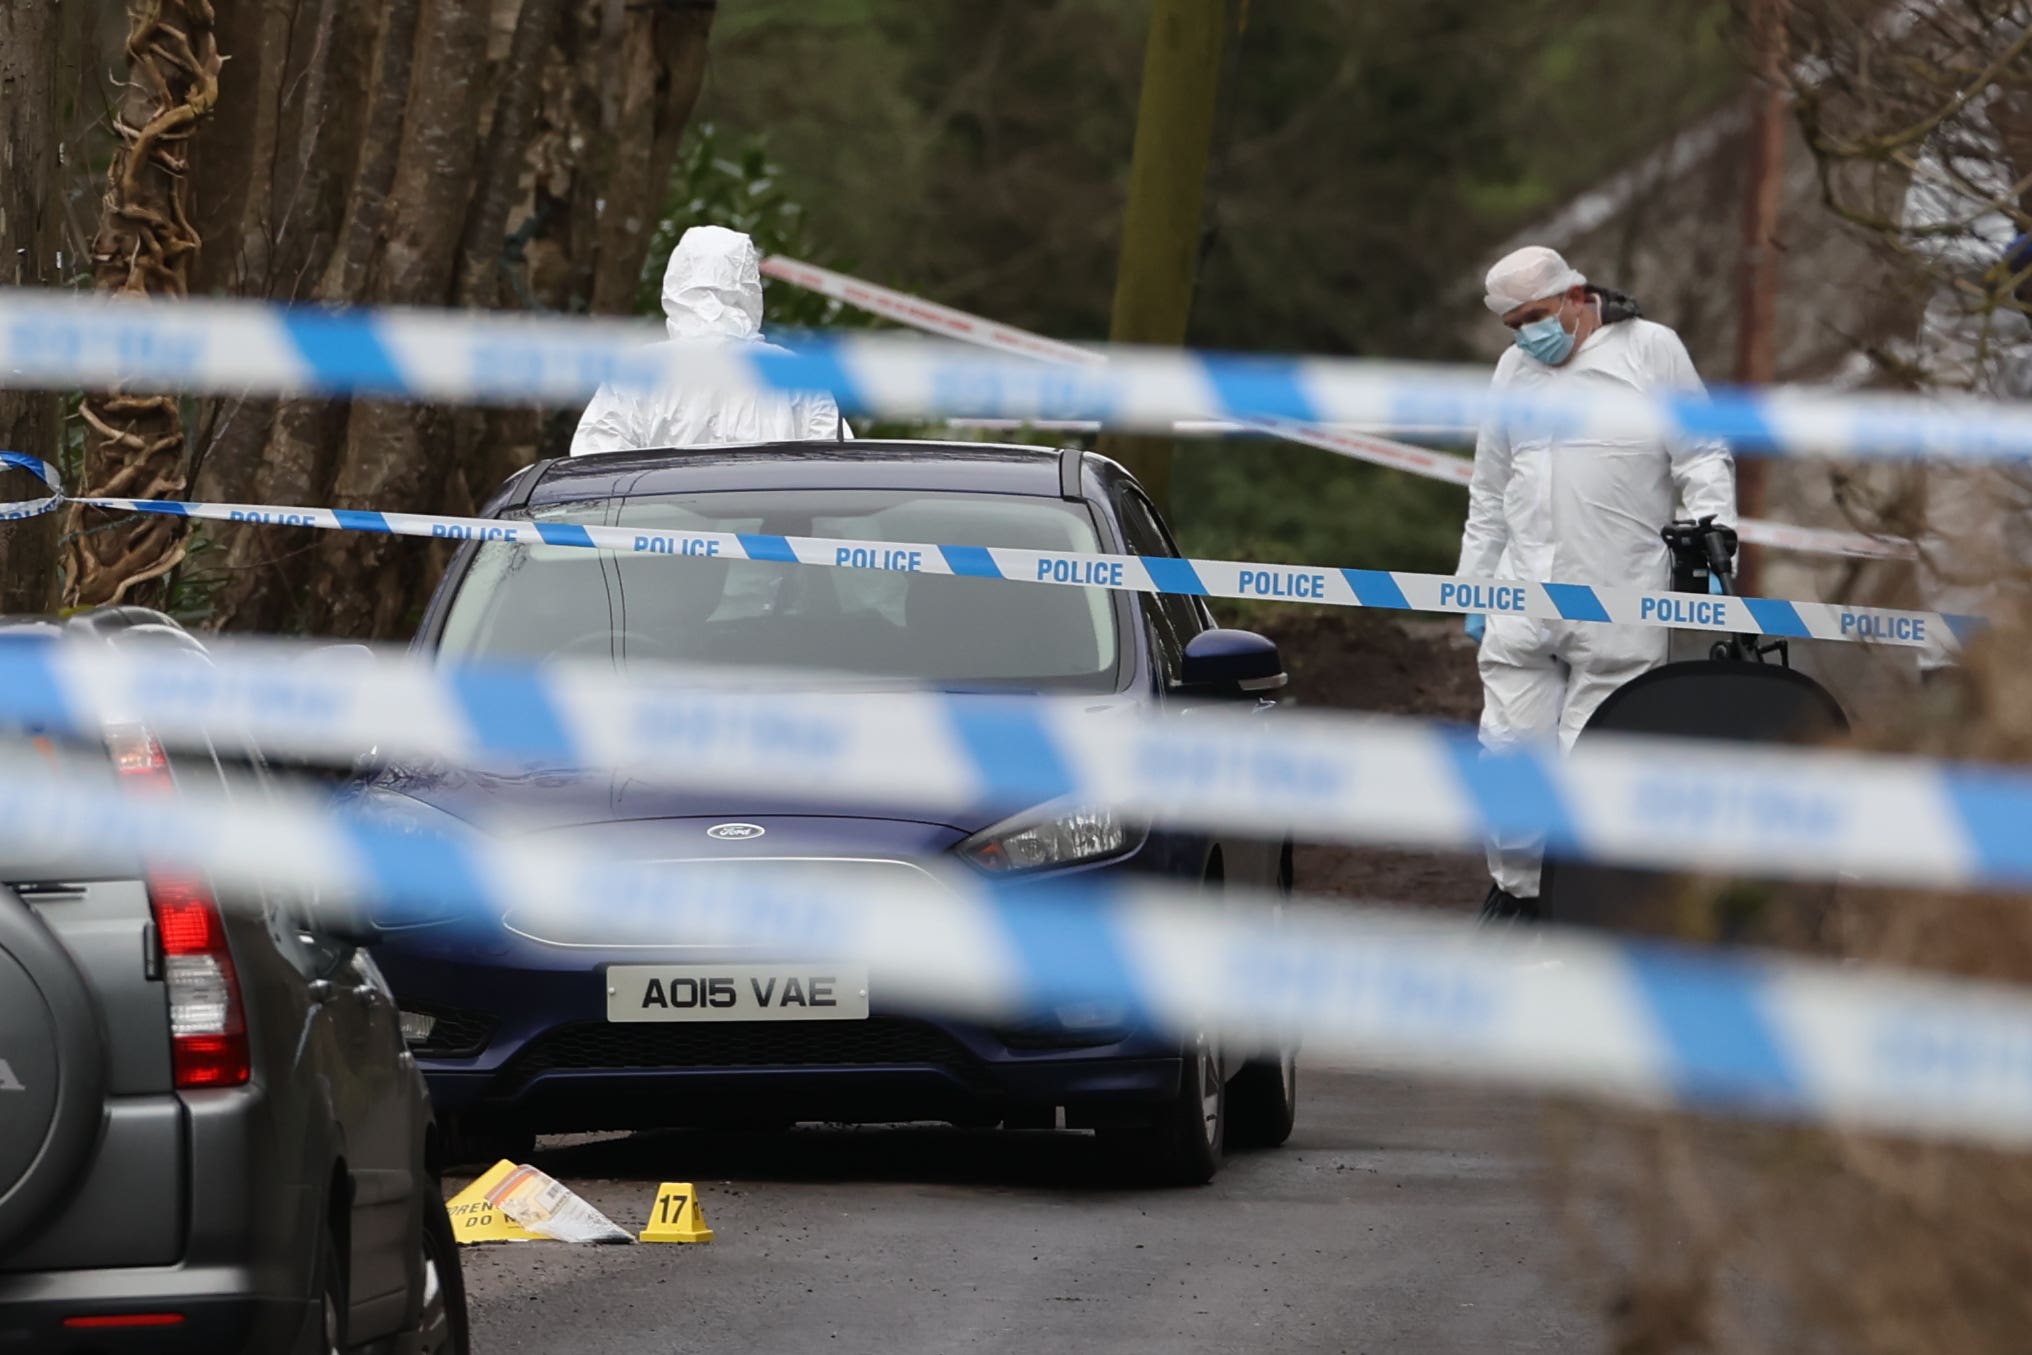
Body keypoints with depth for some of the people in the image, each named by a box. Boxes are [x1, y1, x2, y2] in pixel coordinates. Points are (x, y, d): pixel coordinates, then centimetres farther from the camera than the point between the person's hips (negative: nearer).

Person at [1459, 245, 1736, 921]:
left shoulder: (1651, 350, 3)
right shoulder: (1514, 367, 18)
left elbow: (1702, 455, 3)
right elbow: (1489, 493, 23)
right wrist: (1475, 587, 21)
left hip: (1619, 604, -5)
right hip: (1523, 600, 5)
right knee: (1509, 749, 2)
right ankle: (1516, 887, 17)